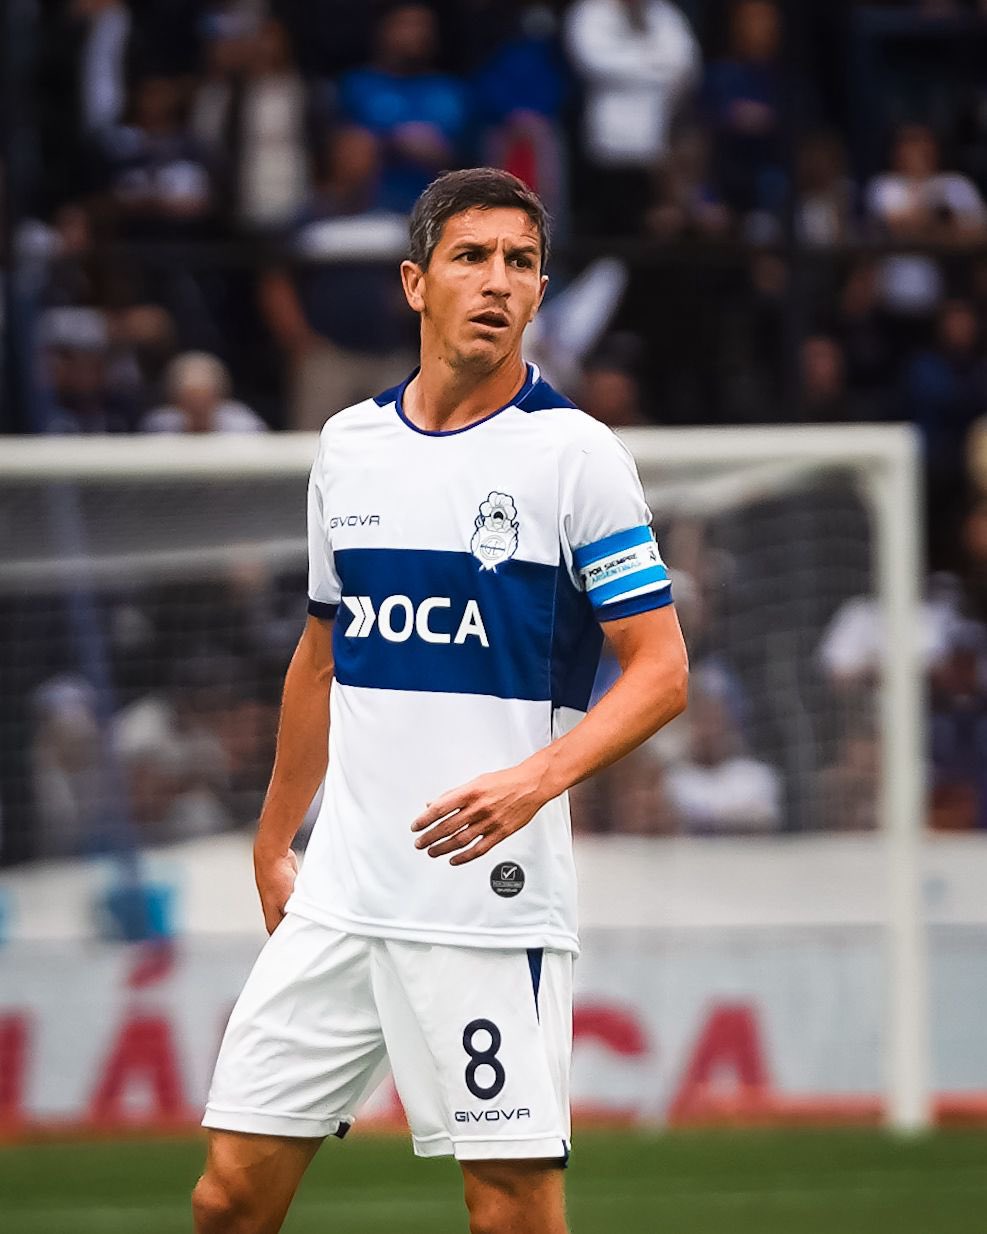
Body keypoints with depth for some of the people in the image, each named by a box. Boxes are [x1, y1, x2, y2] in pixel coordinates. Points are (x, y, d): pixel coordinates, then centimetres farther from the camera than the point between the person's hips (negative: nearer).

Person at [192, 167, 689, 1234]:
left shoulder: (574, 453, -5)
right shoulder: (348, 446, 12)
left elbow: (660, 671, -8)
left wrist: (536, 779, -24)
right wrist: (272, 847, 25)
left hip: (492, 903, -5)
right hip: (339, 897, 5)